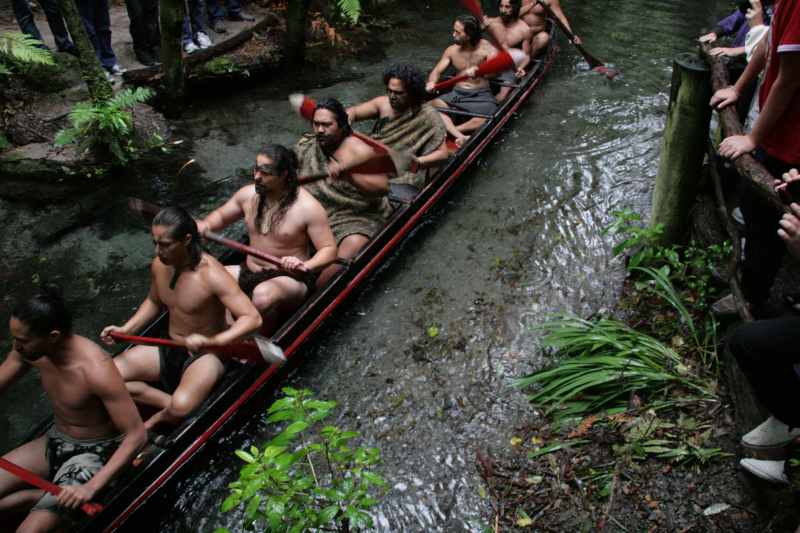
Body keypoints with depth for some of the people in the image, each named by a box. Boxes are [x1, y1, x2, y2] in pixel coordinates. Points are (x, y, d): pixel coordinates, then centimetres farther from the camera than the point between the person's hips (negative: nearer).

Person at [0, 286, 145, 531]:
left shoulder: (96, 371, -32)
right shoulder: (30, 349, -12)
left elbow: (136, 436, -29)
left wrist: (91, 487, -34)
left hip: (93, 453, -7)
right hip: (54, 441, 7)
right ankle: (50, 495, 7)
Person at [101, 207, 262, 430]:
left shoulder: (212, 275, -26)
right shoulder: (159, 265, -5)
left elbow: (253, 318, -31)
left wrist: (212, 341, -42)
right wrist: (126, 329, 3)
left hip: (205, 356, -7)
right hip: (168, 349, 7)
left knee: (180, 408, -33)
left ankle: (163, 417, 3)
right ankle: (169, 402, -11)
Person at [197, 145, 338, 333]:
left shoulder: (308, 207, -15)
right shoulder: (248, 194, 1)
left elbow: (329, 250, -15)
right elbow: (220, 216, 19)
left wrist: (305, 267, -33)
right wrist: (205, 224, -4)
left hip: (289, 279, -6)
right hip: (249, 273, 6)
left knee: (263, 296, -38)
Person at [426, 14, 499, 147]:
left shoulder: (487, 48, -8)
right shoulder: (452, 50, 6)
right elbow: (437, 71, 7)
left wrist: (477, 70, -46)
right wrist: (431, 82, -19)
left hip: (481, 95, -3)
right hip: (457, 93, 3)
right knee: (433, 105, -26)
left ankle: (448, 131, -32)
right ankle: (460, 136, -44)